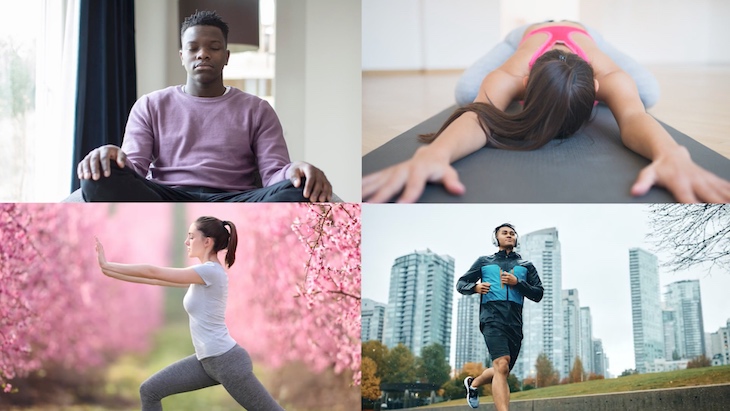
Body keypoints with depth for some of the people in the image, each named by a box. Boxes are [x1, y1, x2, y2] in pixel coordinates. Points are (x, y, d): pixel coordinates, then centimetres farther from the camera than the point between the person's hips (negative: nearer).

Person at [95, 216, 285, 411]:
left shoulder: (210, 271, -18)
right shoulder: (203, 273, 10)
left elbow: (154, 273, -15)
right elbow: (157, 278, 10)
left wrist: (106, 265, -8)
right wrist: (108, 270, 8)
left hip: (227, 360, -9)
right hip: (207, 360, 9)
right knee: (150, 391, 7)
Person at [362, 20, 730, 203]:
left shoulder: (610, 75, -46)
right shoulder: (509, 76, -48)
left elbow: (633, 116, -65)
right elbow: (476, 114, -68)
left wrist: (672, 155, -90)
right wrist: (433, 153, -92)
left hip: (584, 34, 1)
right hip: (527, 34, -1)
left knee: (648, 94, -16)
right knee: (466, 93, -20)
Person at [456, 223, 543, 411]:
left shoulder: (526, 266, 20)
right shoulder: (484, 261, 18)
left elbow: (538, 294, 12)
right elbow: (461, 283, 19)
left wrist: (517, 282, -5)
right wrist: (475, 287, -3)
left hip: (515, 323, 4)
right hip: (493, 319, -3)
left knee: (502, 372, 10)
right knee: (502, 366, -24)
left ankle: (473, 383, 41)